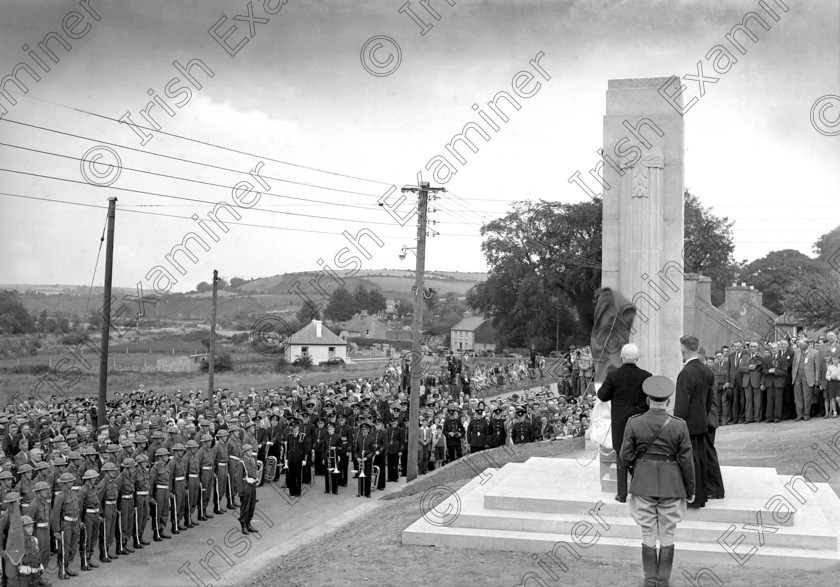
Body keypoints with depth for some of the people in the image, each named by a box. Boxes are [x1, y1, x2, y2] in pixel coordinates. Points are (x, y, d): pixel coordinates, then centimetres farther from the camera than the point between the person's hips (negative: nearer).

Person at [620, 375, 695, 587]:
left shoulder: (634, 423, -12)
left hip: (643, 485, 1)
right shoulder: (679, 425, -13)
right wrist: (690, 490, 4)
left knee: (648, 535, 12)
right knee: (667, 536, 12)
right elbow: (686, 461, -8)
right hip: (671, 486, 0)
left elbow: (625, 456, -9)